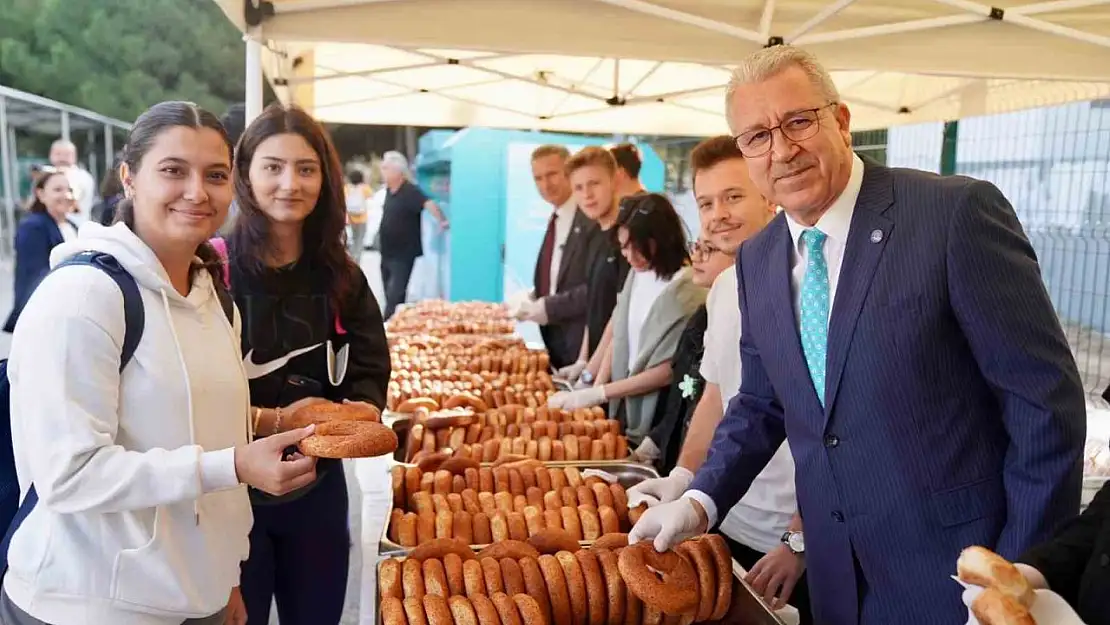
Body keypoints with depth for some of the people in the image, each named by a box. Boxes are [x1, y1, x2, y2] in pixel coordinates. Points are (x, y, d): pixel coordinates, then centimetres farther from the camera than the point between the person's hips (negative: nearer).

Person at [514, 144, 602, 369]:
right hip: (556, 344, 8)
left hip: (583, 345, -8)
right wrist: (535, 299, 2)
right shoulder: (556, 219, 12)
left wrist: (550, 307, -18)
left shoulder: (593, 218, -16)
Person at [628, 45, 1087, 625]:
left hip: (955, 574, -5)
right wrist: (700, 501, -2)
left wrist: (1021, 575, -13)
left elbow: (1046, 399, -14)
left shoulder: (957, 212, -16)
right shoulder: (756, 260, 3)